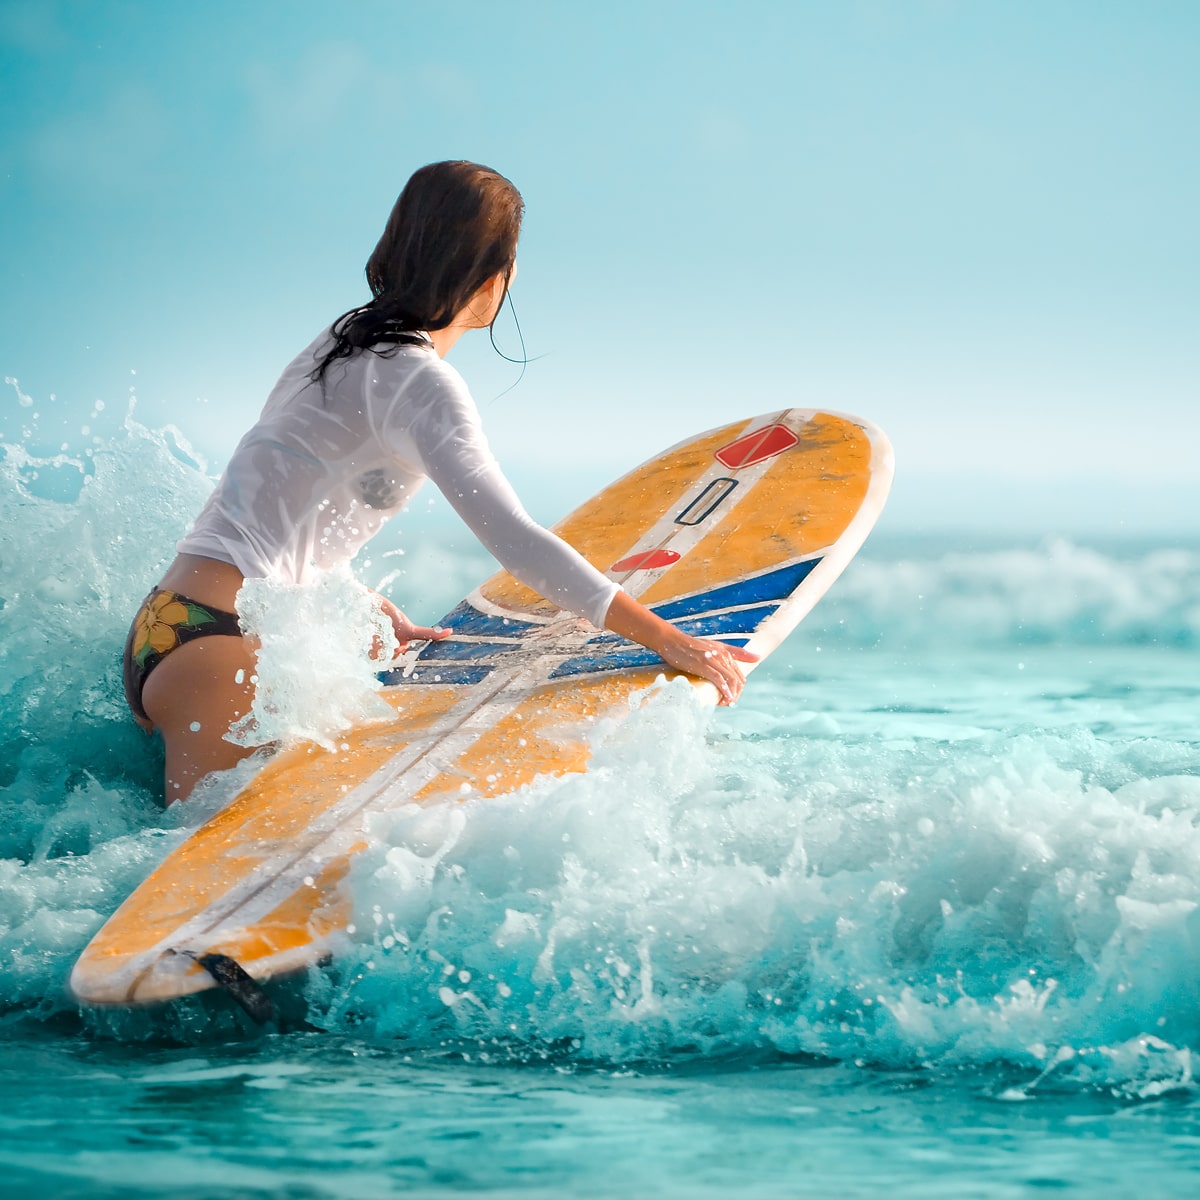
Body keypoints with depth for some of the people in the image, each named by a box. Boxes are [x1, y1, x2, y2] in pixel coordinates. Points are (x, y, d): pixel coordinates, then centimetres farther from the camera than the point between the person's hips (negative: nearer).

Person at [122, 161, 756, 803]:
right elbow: (515, 540, -20)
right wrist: (665, 638, -18)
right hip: (218, 644, -10)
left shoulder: (345, 342, 17)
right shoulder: (419, 381, -12)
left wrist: (381, 618, 20)